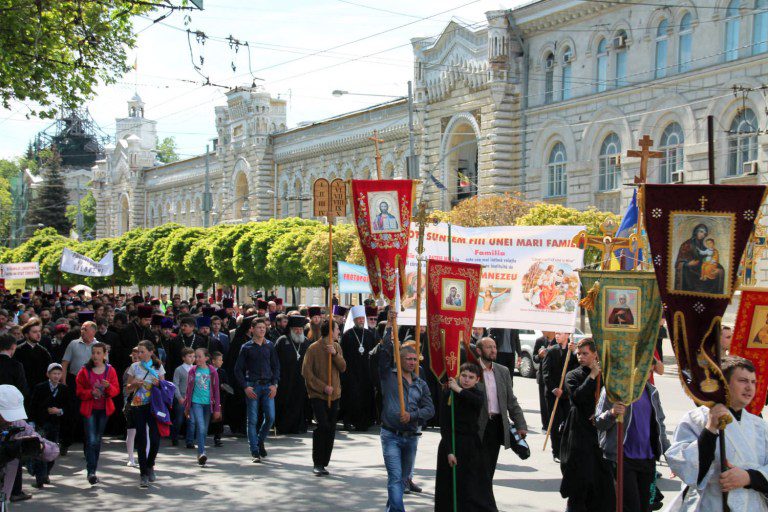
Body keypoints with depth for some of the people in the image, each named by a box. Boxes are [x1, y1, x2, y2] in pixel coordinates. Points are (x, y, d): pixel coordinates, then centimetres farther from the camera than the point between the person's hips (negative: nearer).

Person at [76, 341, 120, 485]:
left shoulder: (110, 370, 3)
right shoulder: (85, 371, -2)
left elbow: (116, 390, 2)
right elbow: (79, 391, -1)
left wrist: (109, 387, -19)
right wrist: (91, 393, -19)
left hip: (104, 410, 3)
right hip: (89, 409, -2)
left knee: (98, 440, 10)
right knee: (91, 441, -12)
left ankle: (92, 471, 21)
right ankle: (91, 472, -13)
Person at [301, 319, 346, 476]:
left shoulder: (336, 347, 8)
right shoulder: (313, 348, -10)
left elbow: (343, 368, 2)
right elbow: (306, 372, -9)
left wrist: (335, 354, -14)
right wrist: (323, 387, -13)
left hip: (334, 394, 6)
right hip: (318, 394, -6)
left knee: (331, 430, 5)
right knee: (323, 426, -17)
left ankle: (323, 464, 15)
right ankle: (317, 463, -6)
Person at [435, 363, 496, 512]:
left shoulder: (478, 393, 5)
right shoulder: (449, 394, -5)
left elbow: (478, 402, -22)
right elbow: (444, 425, -9)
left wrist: (459, 390, -23)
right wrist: (449, 451, -16)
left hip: (473, 445, 3)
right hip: (453, 444, -3)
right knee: (452, 489, -1)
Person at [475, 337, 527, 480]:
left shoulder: (503, 371, 11)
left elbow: (511, 401, 12)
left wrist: (521, 425, 5)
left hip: (498, 424, 5)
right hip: (478, 427, -5)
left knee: (490, 469, 10)